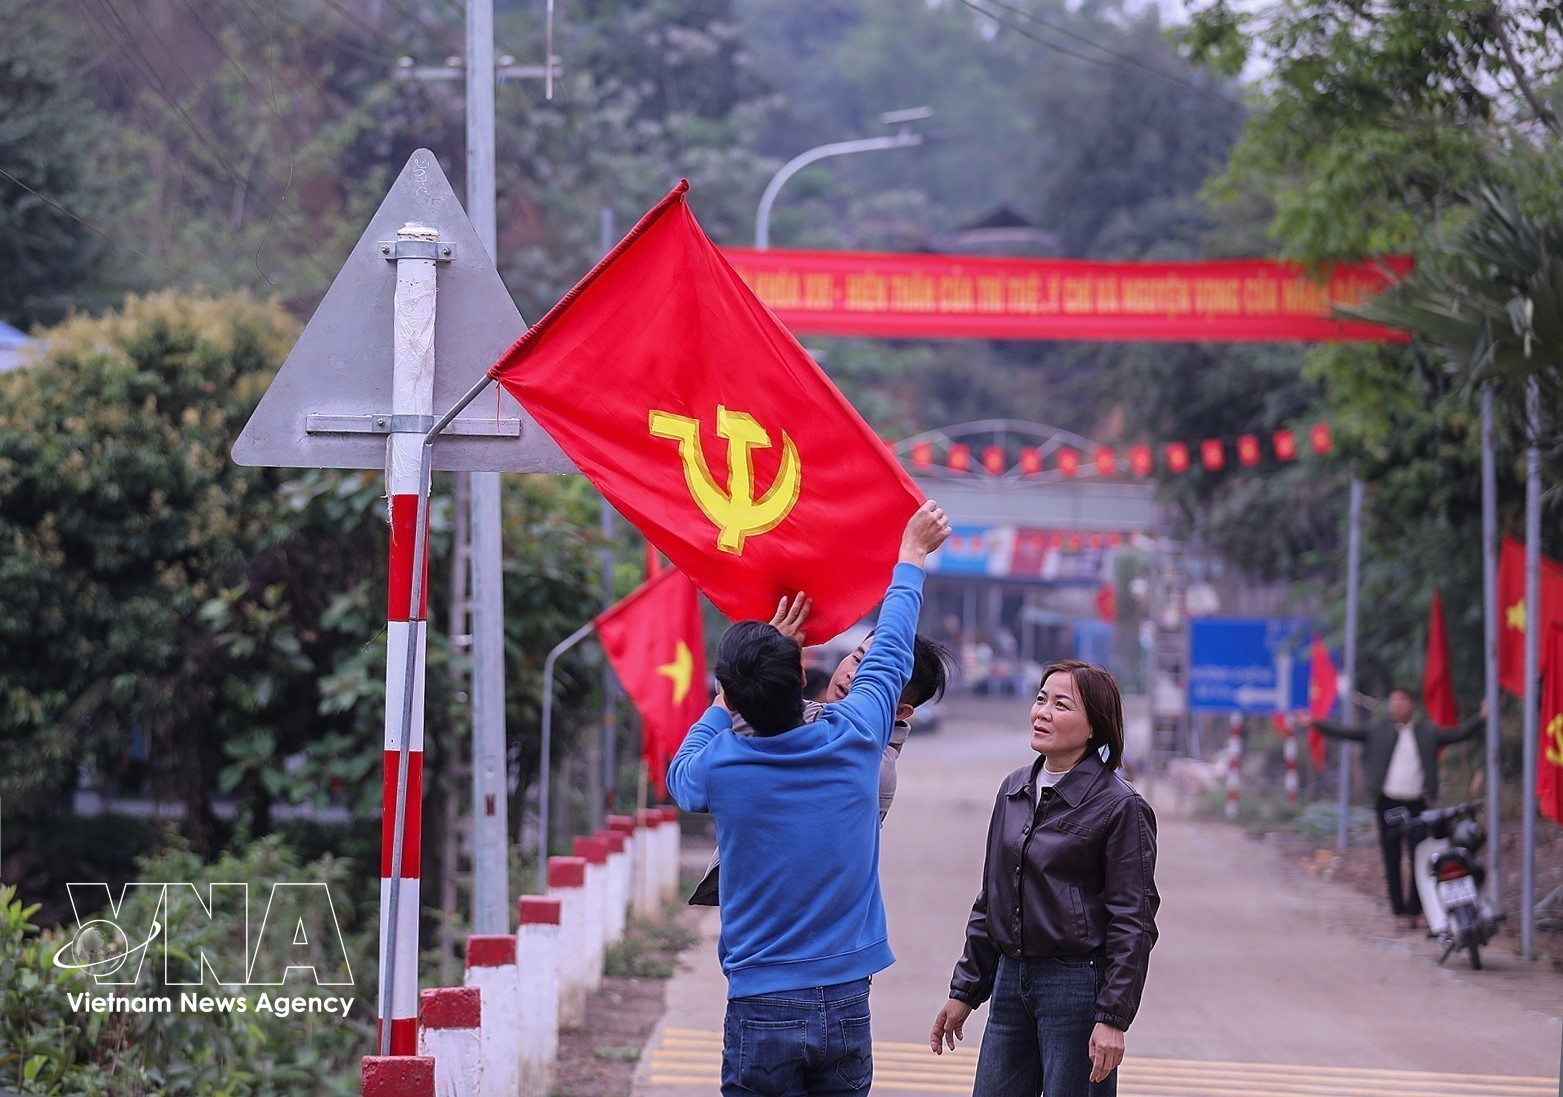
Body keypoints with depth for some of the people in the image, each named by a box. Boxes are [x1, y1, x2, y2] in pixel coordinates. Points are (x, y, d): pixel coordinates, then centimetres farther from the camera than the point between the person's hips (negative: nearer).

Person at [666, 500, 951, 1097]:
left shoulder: (718, 766, -8)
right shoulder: (853, 740, -4)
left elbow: (679, 775, 19)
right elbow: (890, 652, 15)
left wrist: (733, 693, 24)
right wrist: (911, 554, 31)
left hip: (760, 1009, -2)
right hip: (847, 1006, 2)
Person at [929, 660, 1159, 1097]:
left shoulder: (1120, 807, -9)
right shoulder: (1014, 791, 11)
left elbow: (1132, 923, -10)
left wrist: (1113, 1018, -16)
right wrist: (964, 992, 16)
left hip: (1079, 985, -6)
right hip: (1012, 980, 7)